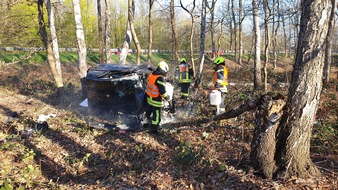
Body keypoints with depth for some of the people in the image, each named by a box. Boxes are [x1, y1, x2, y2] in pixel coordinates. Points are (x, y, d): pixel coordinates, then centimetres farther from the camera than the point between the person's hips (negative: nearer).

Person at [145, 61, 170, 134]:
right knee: (157, 115, 6)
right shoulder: (160, 78, -26)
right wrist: (167, 97, -7)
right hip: (157, 101, -8)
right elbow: (162, 91, -24)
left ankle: (147, 118, 57)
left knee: (150, 109, 33)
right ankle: (154, 130, 17)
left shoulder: (151, 75, -1)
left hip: (149, 98, 8)